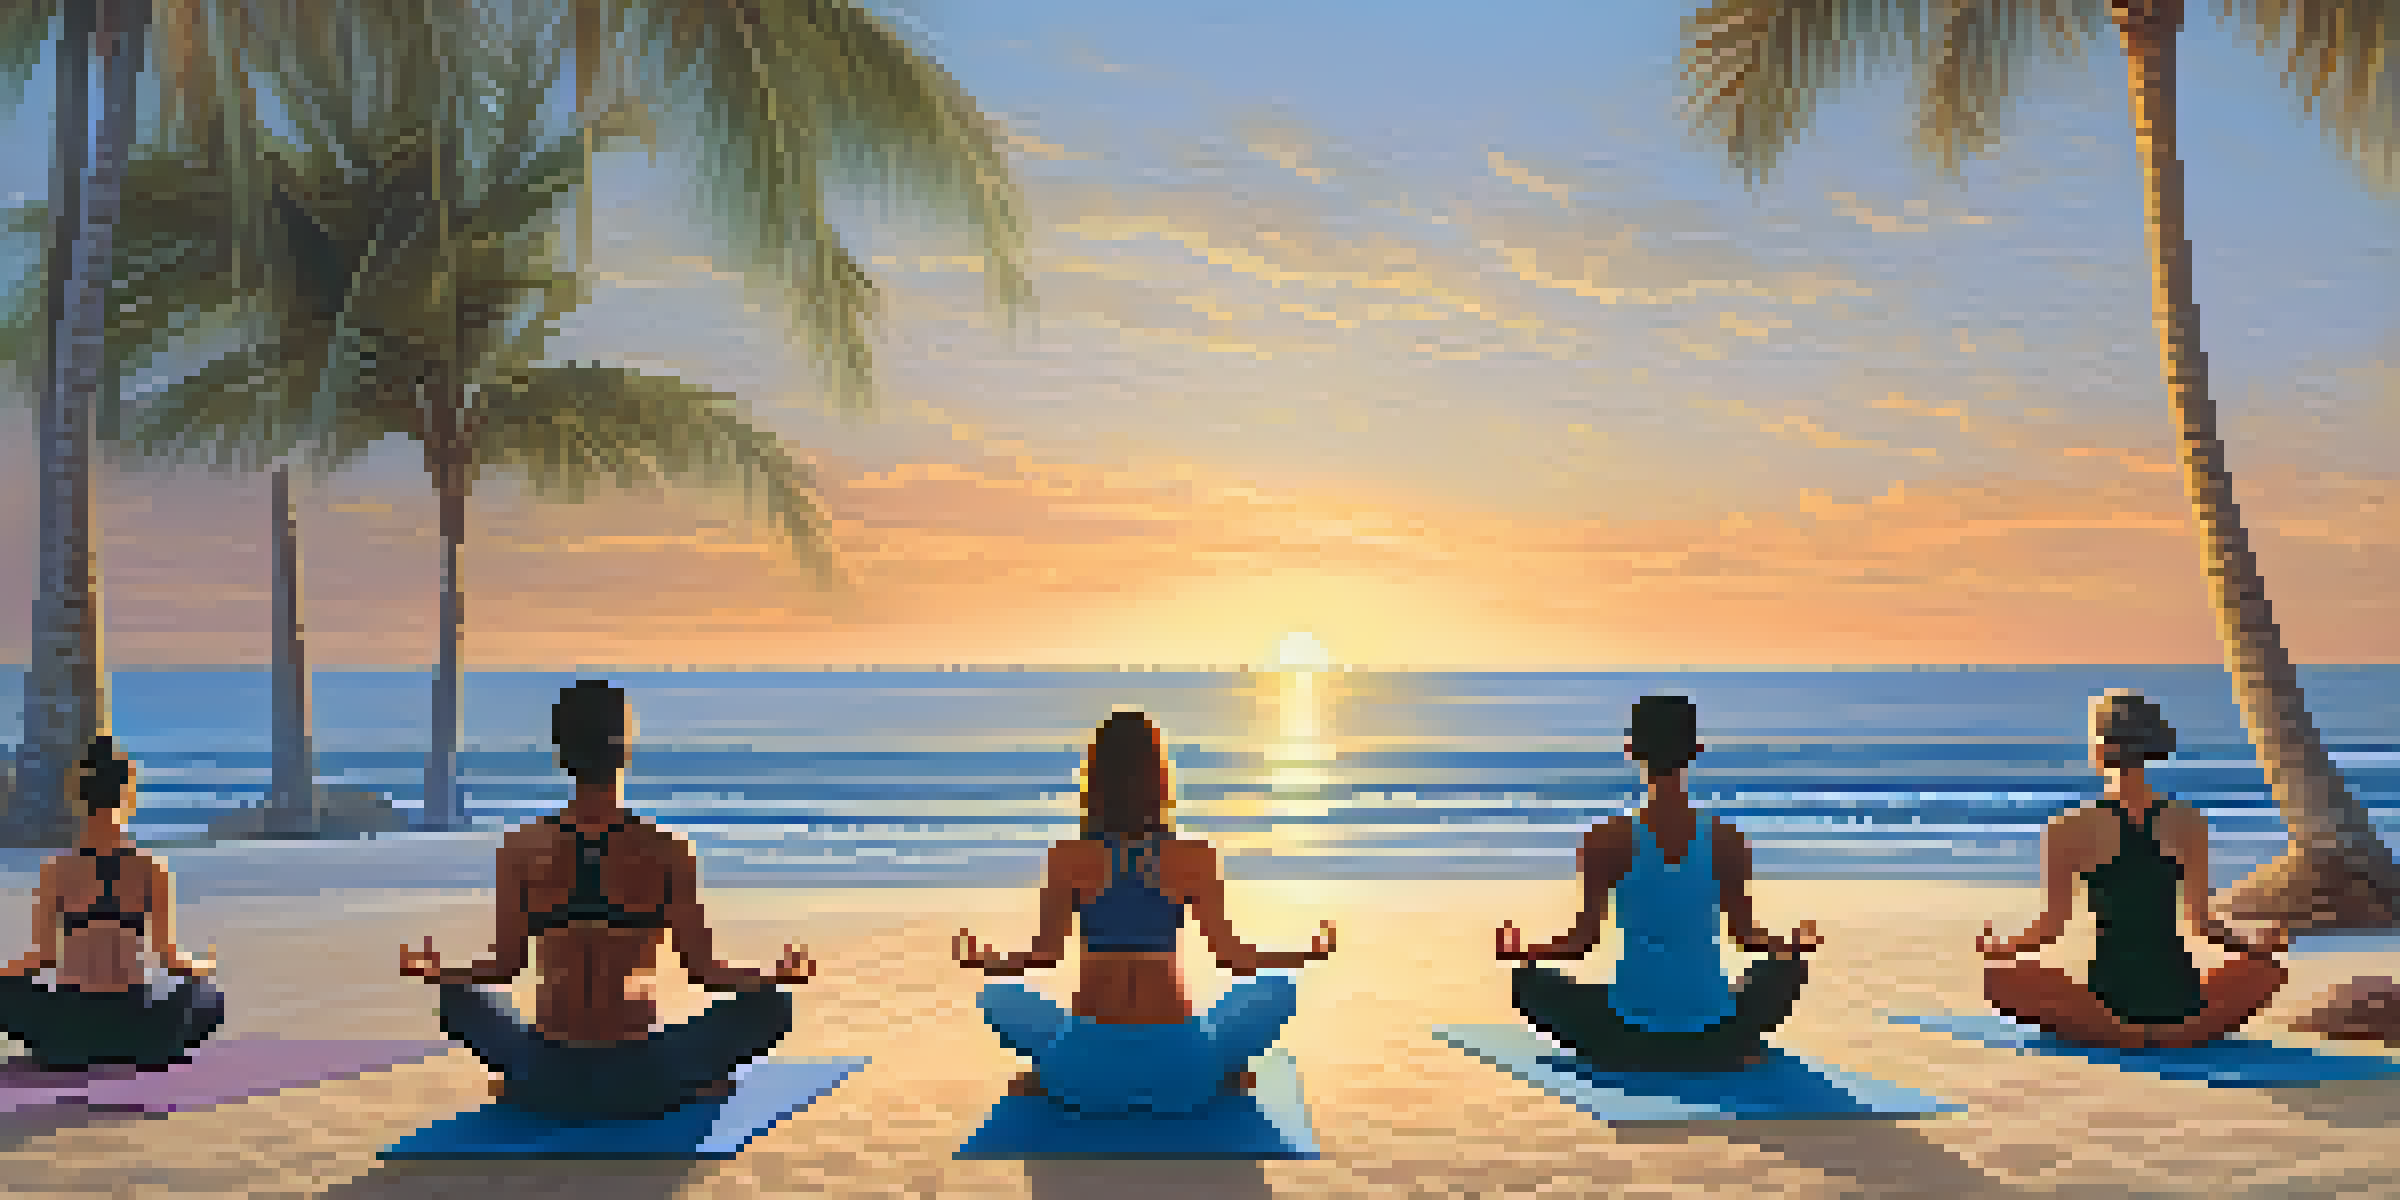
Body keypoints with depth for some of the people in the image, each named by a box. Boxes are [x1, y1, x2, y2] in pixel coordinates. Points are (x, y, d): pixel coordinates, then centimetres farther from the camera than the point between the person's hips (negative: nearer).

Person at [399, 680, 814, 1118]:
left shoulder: (521, 848, -6)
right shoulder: (666, 850, -11)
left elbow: (504, 966, 3)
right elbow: (702, 969, -5)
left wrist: (434, 971, 23)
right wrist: (779, 975, 13)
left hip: (545, 1085, 2)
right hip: (641, 1086, -2)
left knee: (455, 995, 27)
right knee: (770, 1003, 14)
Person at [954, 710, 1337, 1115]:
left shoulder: (1068, 857, -6)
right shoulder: (1194, 856, -6)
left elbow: (1044, 955, 2)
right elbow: (1231, 954, -1)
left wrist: (978, 959, 23)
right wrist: (1311, 952, 17)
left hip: (1087, 1070, 1)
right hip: (1178, 1068, -1)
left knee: (997, 996, 27)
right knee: (1278, 989, 21)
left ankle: (1050, 1073, 14)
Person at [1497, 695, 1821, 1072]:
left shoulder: (1609, 840, -11)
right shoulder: (1726, 840, -7)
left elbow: (1583, 941, -8)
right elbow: (1746, 935, 2)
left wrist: (1520, 951, 10)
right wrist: (1796, 945, 23)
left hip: (1629, 1042, -2)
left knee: (1528, 978, 20)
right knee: (1791, 964, 28)